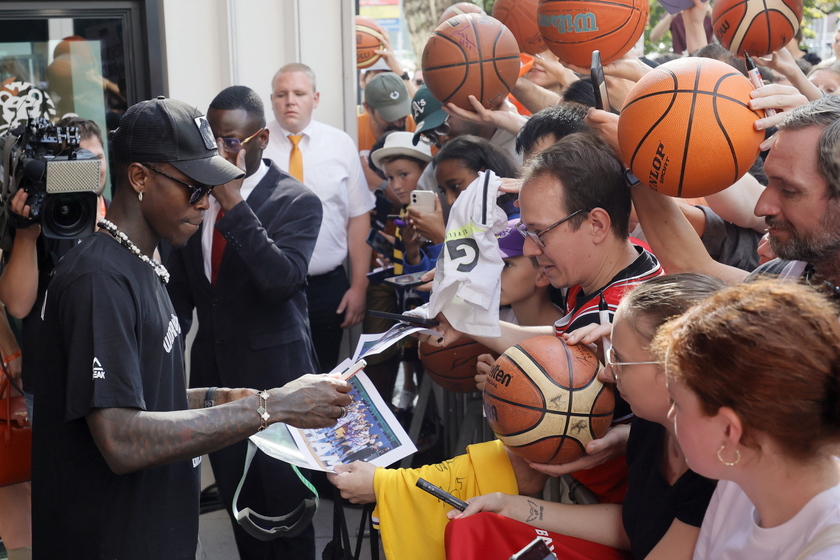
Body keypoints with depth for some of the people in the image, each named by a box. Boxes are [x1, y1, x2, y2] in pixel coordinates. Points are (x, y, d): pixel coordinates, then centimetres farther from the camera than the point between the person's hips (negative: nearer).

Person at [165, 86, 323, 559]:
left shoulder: (296, 201, -10)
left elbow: (282, 280, -25)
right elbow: (180, 287, 12)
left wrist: (234, 204, -26)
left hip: (274, 371, -4)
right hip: (213, 368, 4)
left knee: (285, 503, 6)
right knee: (237, 503, 14)